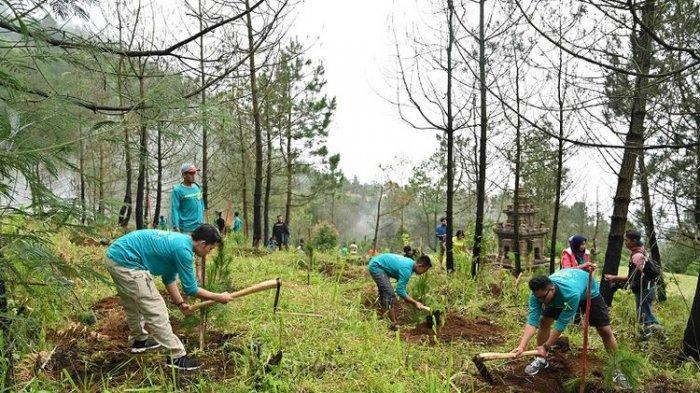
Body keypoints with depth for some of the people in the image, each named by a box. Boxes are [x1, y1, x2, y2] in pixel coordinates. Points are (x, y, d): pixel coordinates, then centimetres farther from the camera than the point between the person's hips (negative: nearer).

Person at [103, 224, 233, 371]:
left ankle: (139, 340, 48)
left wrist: (180, 303, 24)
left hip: (114, 255, 10)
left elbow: (169, 278, 22)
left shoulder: (178, 240, 11)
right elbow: (191, 289, -10)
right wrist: (219, 297, 0)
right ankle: (177, 356, 1)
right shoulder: (183, 249, -18)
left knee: (133, 305, 28)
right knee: (155, 311, -5)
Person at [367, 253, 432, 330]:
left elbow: (402, 286, 14)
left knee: (385, 294, 19)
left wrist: (413, 302, 14)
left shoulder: (410, 263, 2)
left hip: (375, 265, 11)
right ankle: (394, 324, -10)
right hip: (376, 266, -11)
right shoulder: (407, 269, -26)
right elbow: (400, 291, -23)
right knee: (390, 295, -14)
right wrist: (415, 302, -17)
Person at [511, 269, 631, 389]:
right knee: (544, 321, -8)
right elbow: (532, 321, -37)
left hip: (588, 292, -3)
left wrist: (546, 346, -35)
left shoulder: (571, 293, -48)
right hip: (559, 296, 4)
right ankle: (541, 359, 9)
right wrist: (522, 345, -49)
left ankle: (616, 370, 13)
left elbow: (562, 323, -39)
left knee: (605, 330, -6)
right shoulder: (538, 293, -34)